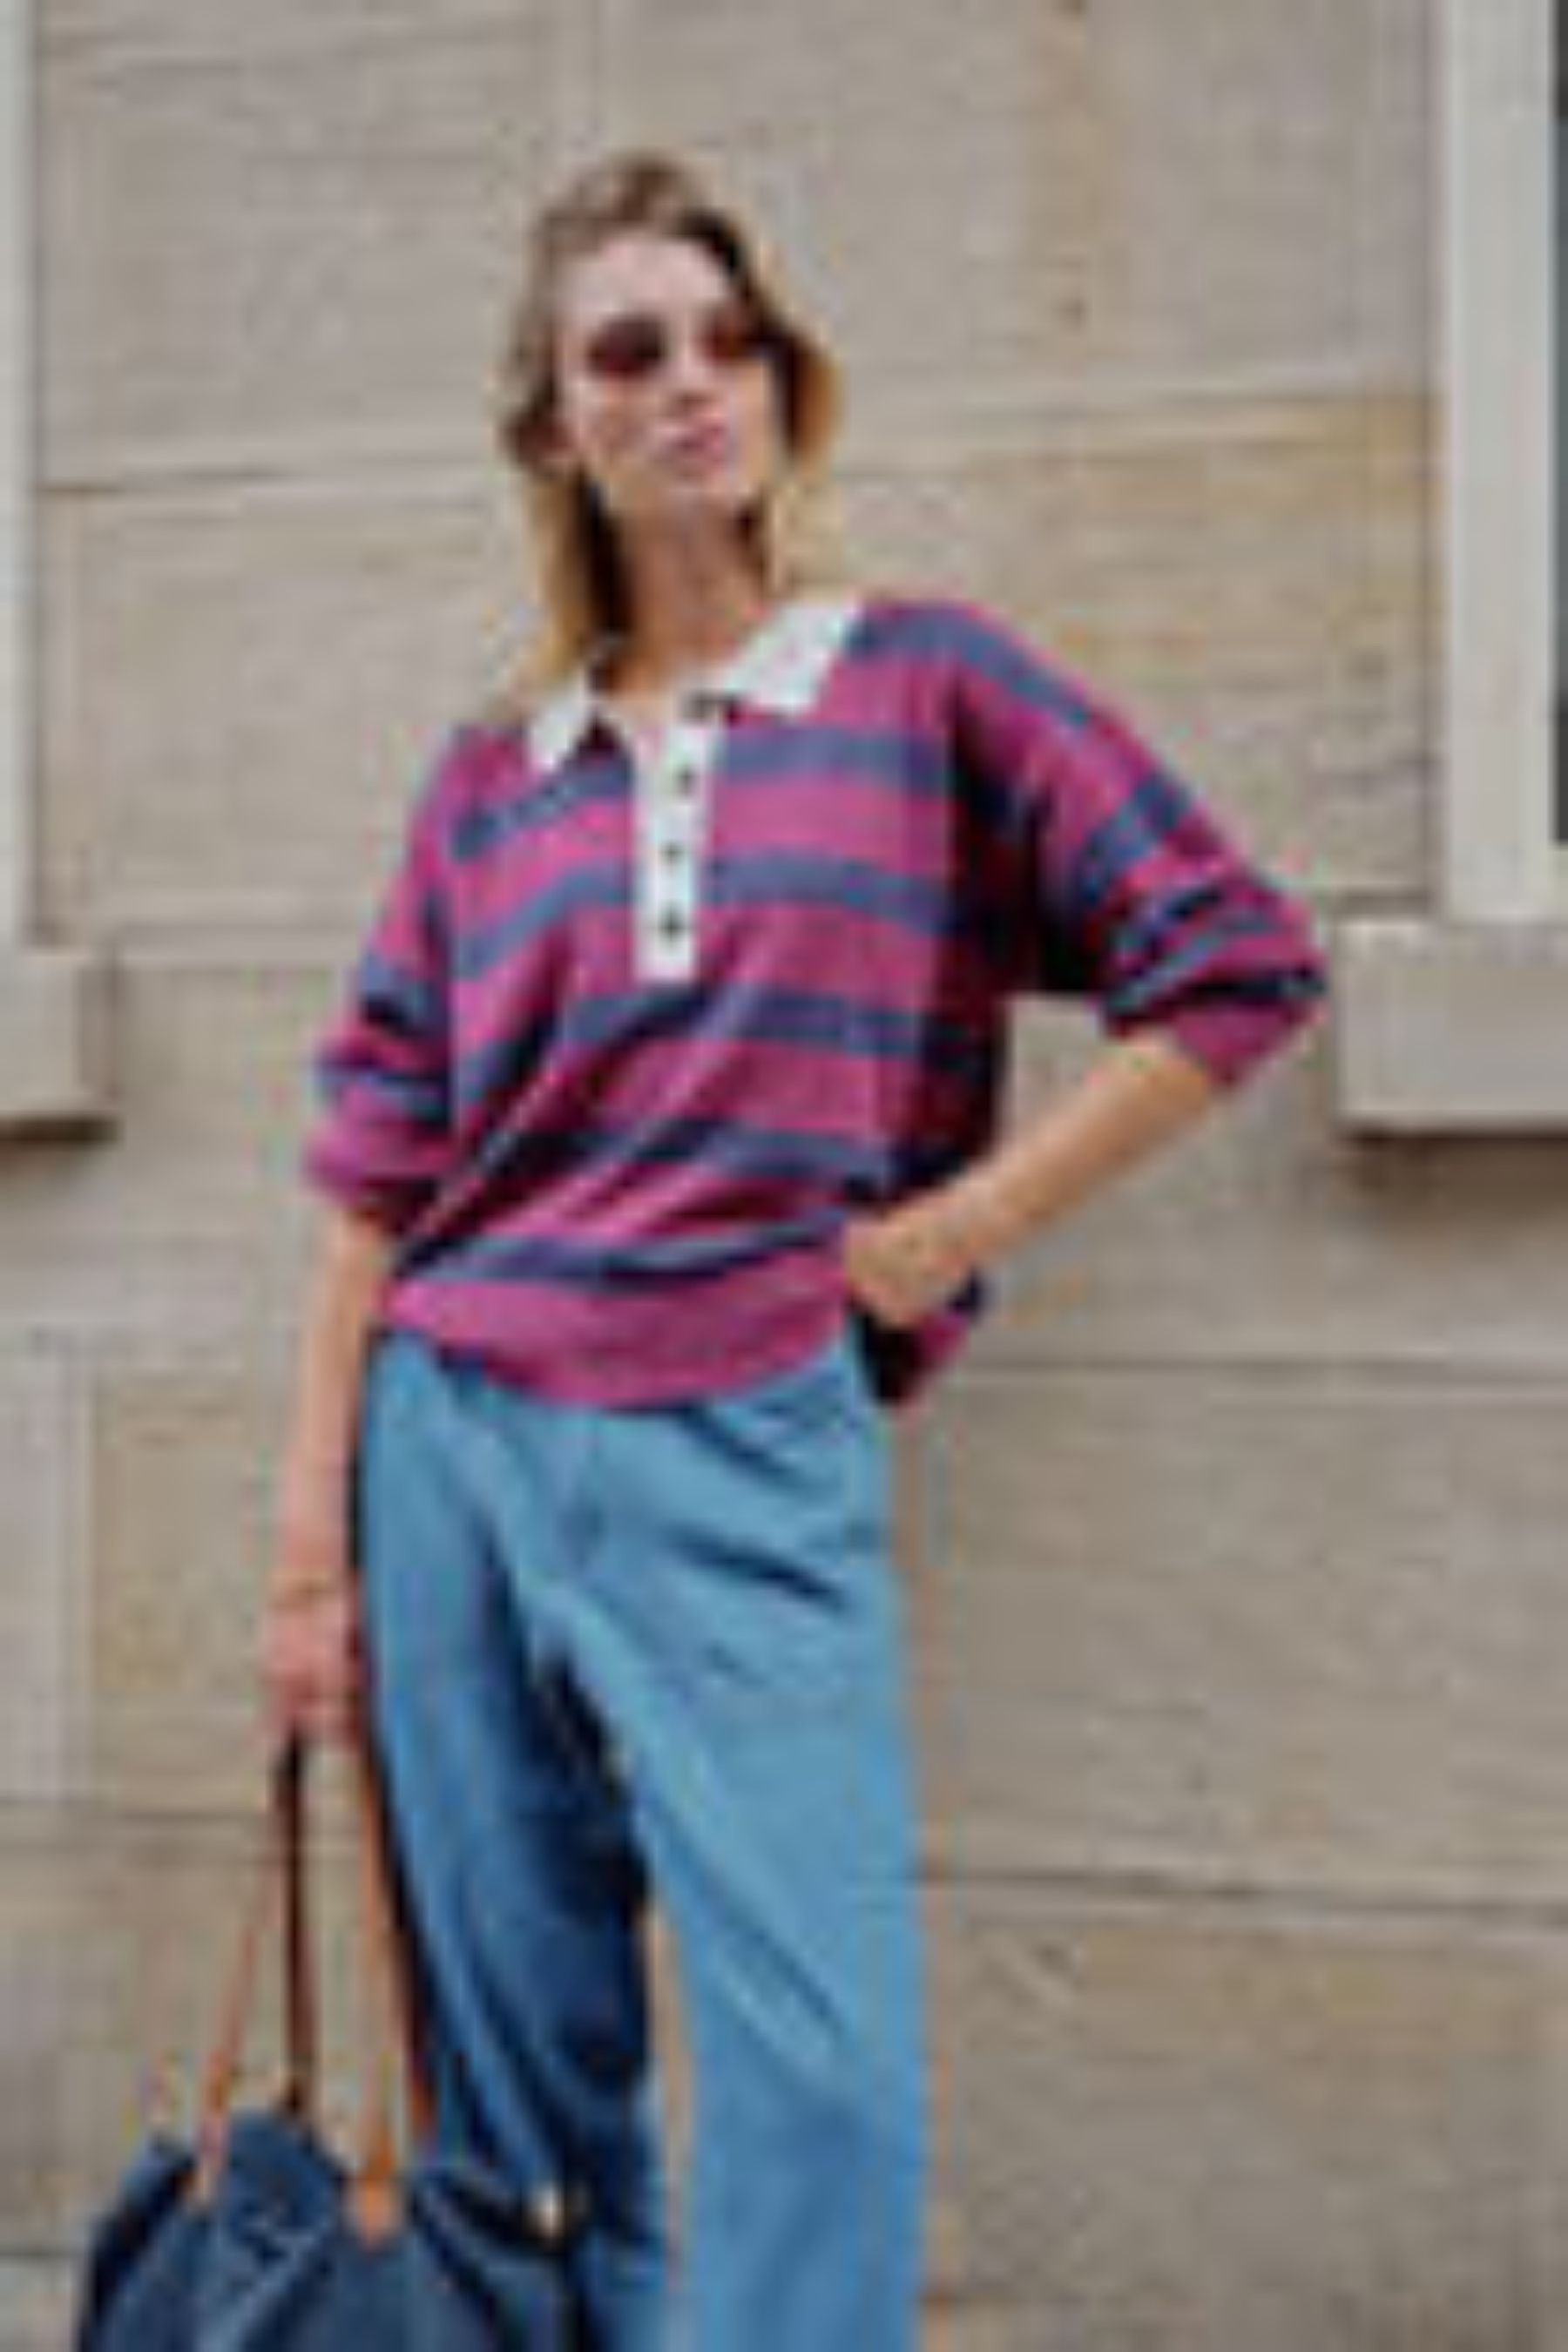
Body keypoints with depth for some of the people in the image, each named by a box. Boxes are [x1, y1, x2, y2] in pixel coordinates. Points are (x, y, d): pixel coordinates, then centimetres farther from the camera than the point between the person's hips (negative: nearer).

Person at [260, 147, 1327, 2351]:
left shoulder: (928, 677, 4)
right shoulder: (493, 770, 11)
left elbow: (1239, 964, 1)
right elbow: (377, 1174, 10)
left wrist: (955, 1225, -3)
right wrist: (312, 1544, 4)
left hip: (751, 1449, -3)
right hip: (458, 1435, 3)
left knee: (821, 2073, -11)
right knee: (516, 2074, 8)